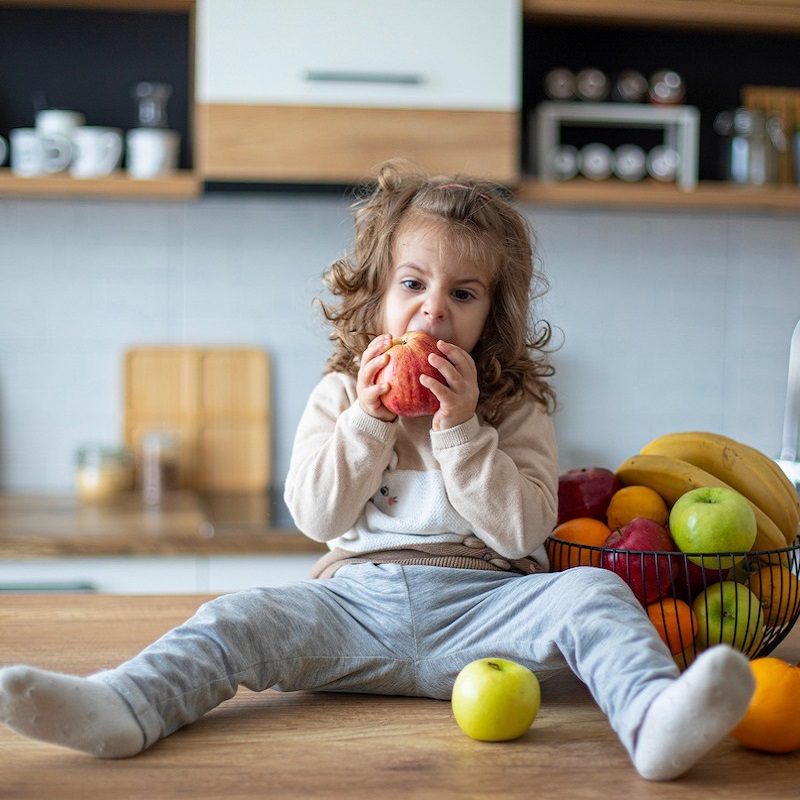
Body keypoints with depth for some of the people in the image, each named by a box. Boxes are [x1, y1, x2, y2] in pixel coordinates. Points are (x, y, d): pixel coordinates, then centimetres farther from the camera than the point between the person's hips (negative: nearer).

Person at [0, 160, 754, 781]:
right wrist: (367, 419, -9)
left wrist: (461, 430, -13)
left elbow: (521, 532, -5)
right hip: (360, 598, 2)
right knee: (237, 619, -20)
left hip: (480, 603, -1)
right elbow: (316, 516, 1)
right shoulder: (339, 393, 11)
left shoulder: (516, 409, 6)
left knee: (589, 592, -28)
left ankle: (653, 717, -55)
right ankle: (120, 708, -42)